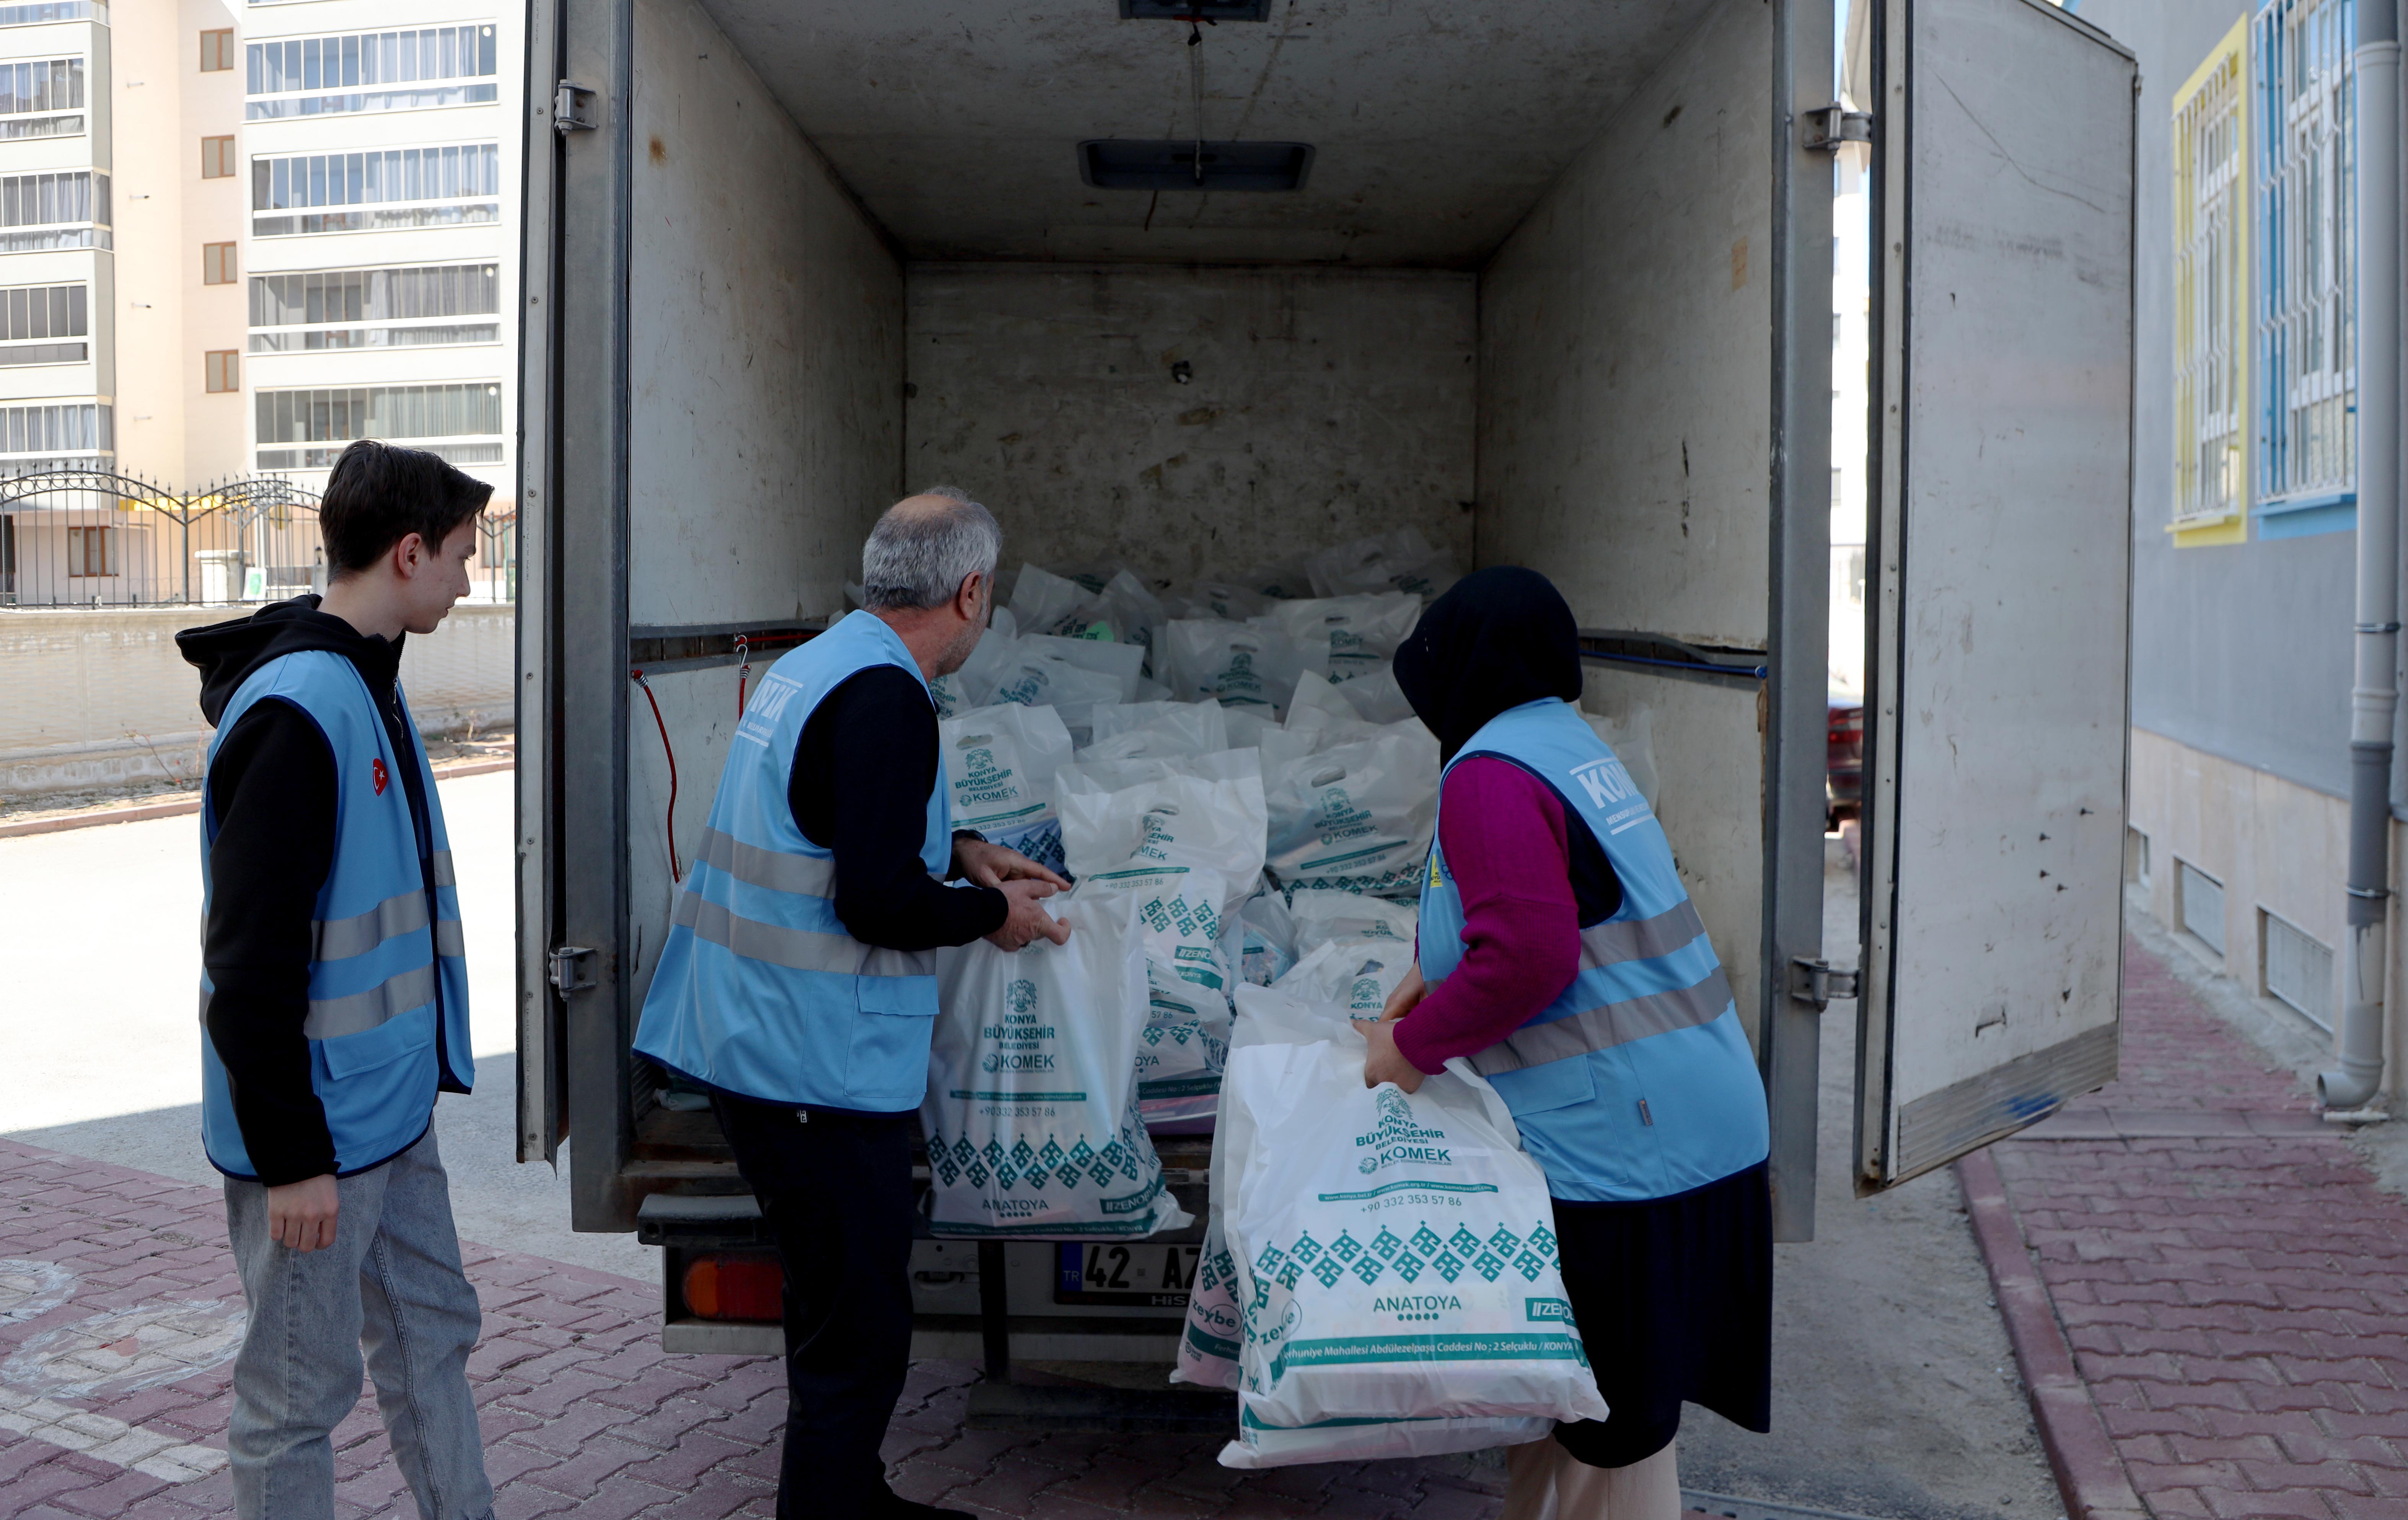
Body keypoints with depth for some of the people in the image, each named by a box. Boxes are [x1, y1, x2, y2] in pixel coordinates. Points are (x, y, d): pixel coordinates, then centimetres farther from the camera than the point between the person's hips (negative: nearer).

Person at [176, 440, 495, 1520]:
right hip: (318, 1128, -9)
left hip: (392, 1106, 10)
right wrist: (290, 1157, -20)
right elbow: (248, 960, -23)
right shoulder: (294, 712, -23)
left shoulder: (366, 683, 8)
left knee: (431, 1330, 20)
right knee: (301, 1391, 7)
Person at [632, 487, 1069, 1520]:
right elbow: (879, 902, -24)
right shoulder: (886, 697, -19)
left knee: (836, 1304, 24)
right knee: (859, 1332, -1)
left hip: (751, 1041, 11)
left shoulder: (815, 664, 12)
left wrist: (959, 850, 19)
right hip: (815, 1066, -11)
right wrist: (992, 913, -7)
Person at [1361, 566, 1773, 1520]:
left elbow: (1528, 957, -24)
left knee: (1614, 1418, 2)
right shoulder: (1569, 742, 14)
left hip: (1618, 1142, -10)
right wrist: (1437, 968, 23)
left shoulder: (1491, 774, -16)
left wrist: (1415, 1044, -12)